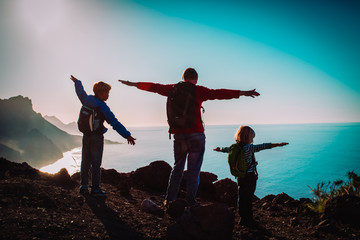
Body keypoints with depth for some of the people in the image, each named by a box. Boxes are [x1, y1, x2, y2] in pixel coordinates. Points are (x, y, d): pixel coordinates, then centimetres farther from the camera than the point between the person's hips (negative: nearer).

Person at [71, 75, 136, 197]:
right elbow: (114, 123, -21)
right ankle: (95, 189, 6)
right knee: (96, 164, 0)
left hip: (86, 135, 7)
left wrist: (77, 81, 47)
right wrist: (127, 135, -21)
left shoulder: (86, 100, 2)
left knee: (85, 162, 13)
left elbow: (80, 91, 25)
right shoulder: (102, 106, -17)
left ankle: (83, 186, 20)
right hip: (97, 137, -7)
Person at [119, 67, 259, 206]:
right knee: (194, 169, 4)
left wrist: (133, 84, 30)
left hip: (179, 134, 4)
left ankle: (169, 199, 15)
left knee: (177, 167, 16)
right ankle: (190, 202, 6)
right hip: (196, 134, -4)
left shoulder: (173, 89, 9)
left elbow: (154, 87, 18)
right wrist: (242, 93, -11)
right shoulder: (199, 91, -2)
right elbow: (218, 93, -11)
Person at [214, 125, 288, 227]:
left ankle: (243, 218, 28)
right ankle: (247, 220, 12)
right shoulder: (248, 147, -17)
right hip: (250, 177, -7)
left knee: (241, 197, 15)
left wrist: (219, 149, 44)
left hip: (240, 176, 7)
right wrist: (278, 144, -27)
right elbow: (262, 146, -26)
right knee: (248, 198, 2)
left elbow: (227, 149, 23)